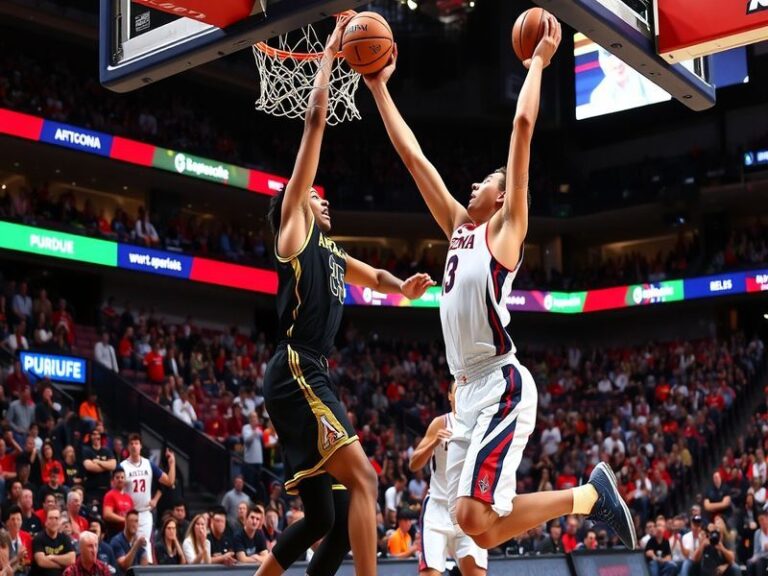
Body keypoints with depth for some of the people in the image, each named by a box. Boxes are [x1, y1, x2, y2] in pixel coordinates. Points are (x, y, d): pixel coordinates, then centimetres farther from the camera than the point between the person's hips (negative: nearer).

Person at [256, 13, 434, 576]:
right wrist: (330, 53, 6)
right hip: (296, 373, -9)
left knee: (323, 515, 10)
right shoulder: (294, 229, 4)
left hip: (310, 377, 9)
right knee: (363, 479, -18)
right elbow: (315, 119, 1)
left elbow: (375, 276, 40)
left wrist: (403, 286, 15)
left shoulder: (331, 251, 25)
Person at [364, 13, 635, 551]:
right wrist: (379, 88, 22)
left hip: (503, 386, -8)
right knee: (469, 520, 7)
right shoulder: (458, 226, 20)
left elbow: (523, 127, -6)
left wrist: (538, 62, 2)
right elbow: (413, 156, 21)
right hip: (469, 390, 8)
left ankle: (590, 493, -2)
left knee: (475, 517, -20)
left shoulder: (506, 226, 1)